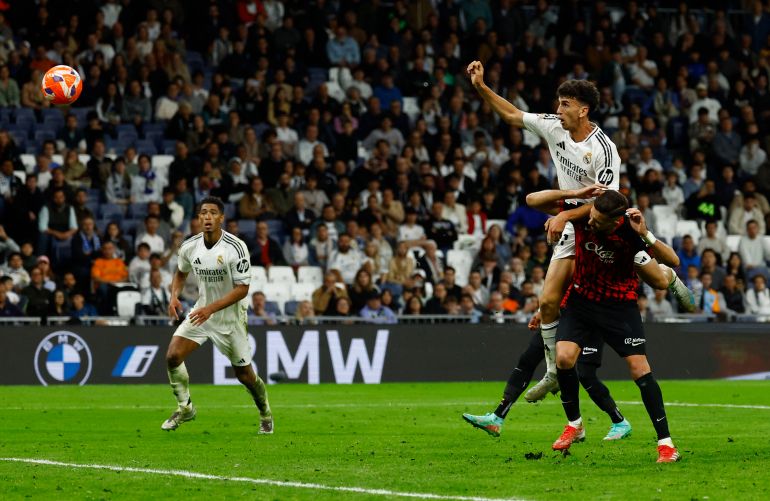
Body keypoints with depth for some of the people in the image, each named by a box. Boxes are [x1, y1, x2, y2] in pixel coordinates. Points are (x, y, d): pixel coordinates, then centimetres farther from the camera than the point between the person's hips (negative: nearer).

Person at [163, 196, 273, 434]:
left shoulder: (236, 247, -22)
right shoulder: (189, 247, -7)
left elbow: (242, 288, -21)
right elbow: (181, 272, 14)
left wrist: (211, 308, -29)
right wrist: (174, 296, -5)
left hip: (230, 316, -4)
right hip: (202, 310, 4)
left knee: (244, 374, 5)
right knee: (173, 356, -15)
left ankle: (265, 413, 33)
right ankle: (185, 407, 5)